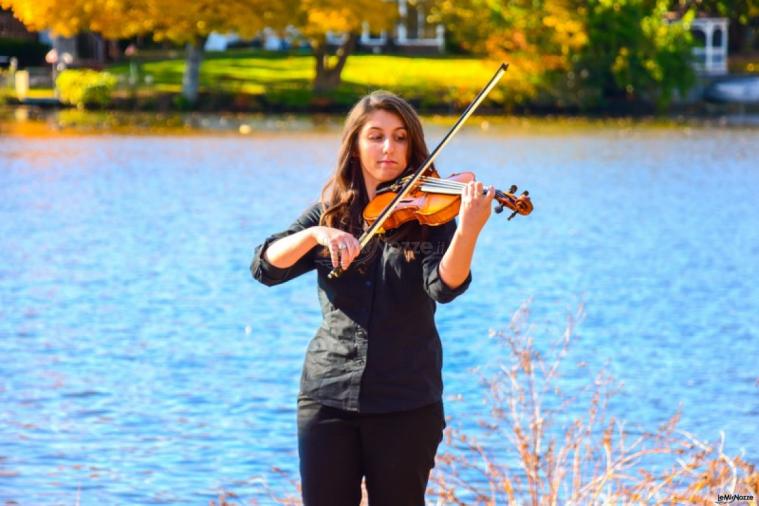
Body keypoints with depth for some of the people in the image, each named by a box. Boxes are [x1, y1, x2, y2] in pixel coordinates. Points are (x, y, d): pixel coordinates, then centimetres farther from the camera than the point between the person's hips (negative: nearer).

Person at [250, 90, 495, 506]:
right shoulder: (330, 212, 7)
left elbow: (445, 286, -18)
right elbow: (266, 267, -4)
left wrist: (468, 230, -37)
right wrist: (315, 234, -23)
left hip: (406, 400, -2)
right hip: (328, 394, 2)